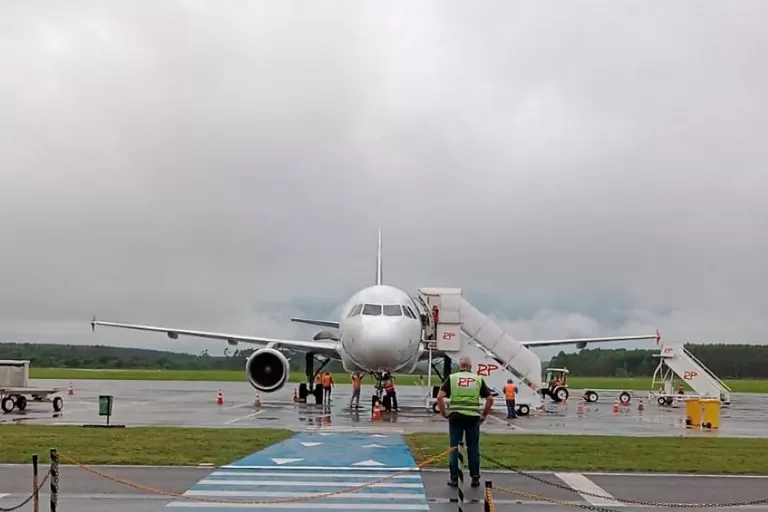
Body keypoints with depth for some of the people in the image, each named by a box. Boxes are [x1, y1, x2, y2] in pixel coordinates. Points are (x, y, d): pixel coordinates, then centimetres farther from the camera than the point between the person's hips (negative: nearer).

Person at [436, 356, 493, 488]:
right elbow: (490, 399, 4)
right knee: (473, 448, 9)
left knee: (454, 448, 7)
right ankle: (475, 478, 12)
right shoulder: (478, 379, 8)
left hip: (456, 416, 0)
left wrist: (444, 413, 5)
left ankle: (454, 478, 9)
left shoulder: (452, 378, 5)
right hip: (473, 417, 0)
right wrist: (484, 415, 13)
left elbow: (440, 397, -5)